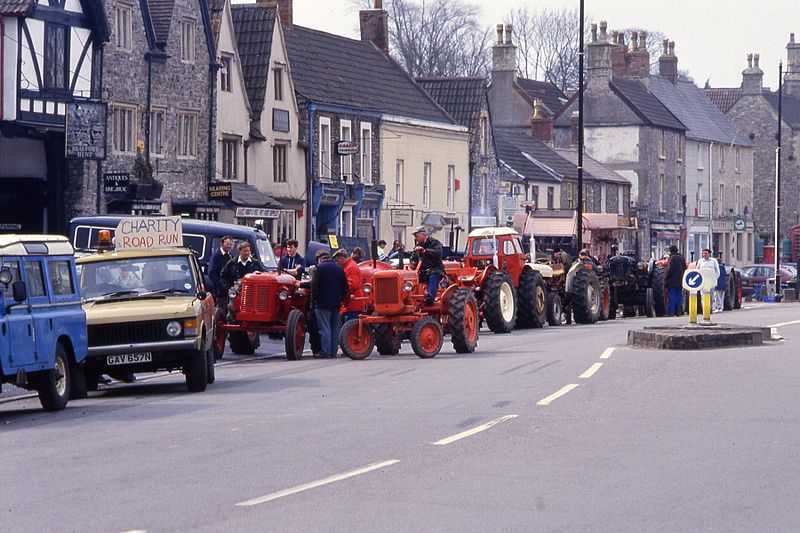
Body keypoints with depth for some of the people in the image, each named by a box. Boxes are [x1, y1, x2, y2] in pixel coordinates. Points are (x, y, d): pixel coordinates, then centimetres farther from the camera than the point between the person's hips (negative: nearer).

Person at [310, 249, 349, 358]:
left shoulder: (319, 268, -7)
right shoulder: (339, 268, 11)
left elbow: (314, 286, -12)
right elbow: (346, 287, 12)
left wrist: (313, 300, -2)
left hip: (323, 304, -5)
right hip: (336, 304, 6)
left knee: (324, 328, -6)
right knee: (335, 328, 10)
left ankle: (325, 352, -8)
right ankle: (333, 351, 12)